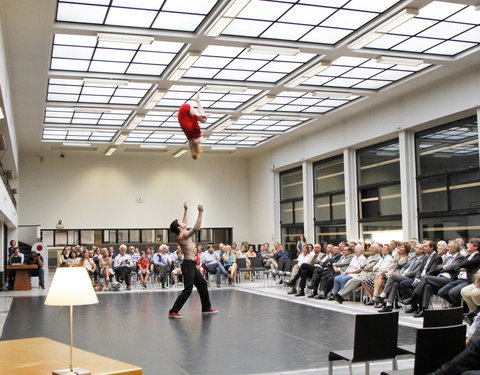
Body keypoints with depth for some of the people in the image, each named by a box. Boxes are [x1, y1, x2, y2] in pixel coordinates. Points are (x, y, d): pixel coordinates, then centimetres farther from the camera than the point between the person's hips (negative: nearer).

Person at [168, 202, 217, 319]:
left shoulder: (180, 235, 9)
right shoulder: (183, 236, -16)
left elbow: (184, 223, 26)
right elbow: (197, 227, -25)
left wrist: (186, 210, 30)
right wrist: (200, 212, -23)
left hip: (191, 265, 10)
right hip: (188, 264, -10)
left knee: (202, 283, 16)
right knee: (188, 289, -11)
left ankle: (206, 308, 24)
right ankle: (173, 312, -8)